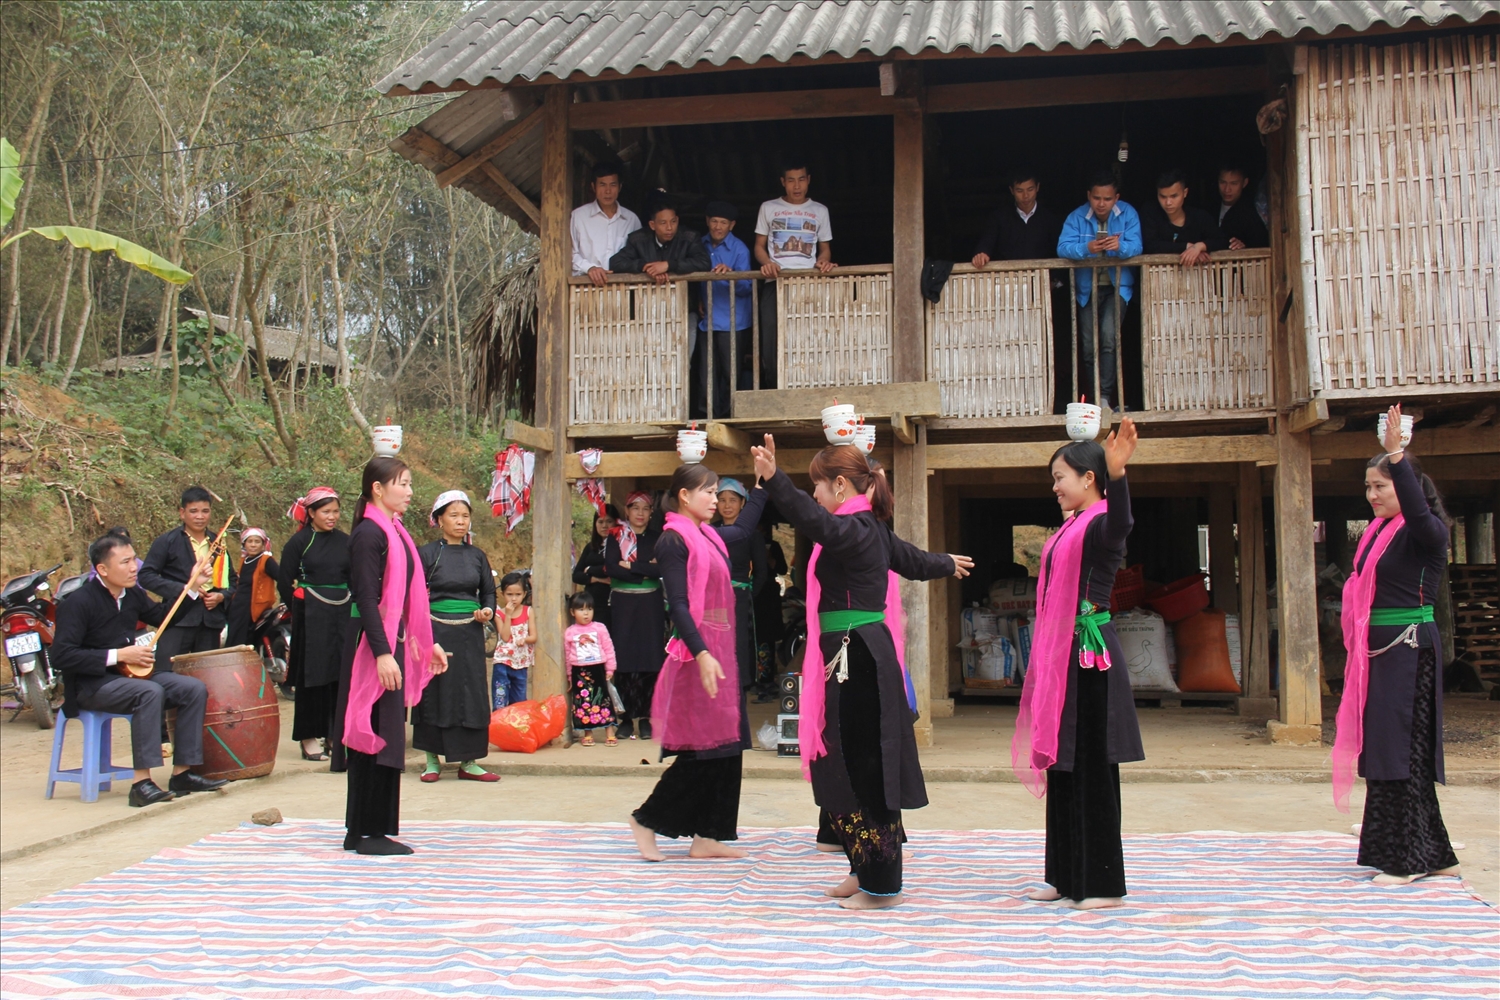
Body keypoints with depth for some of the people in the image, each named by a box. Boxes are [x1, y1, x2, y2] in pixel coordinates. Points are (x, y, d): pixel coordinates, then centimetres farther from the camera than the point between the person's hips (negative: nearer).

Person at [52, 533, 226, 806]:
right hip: (93, 684, -8)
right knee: (150, 692, -35)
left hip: (130, 673, 8)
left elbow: (163, 617, 25)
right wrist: (118, 655, -23)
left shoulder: (132, 594, 7)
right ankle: (141, 783, -34)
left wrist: (191, 584, 14)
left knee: (194, 689, -9)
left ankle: (181, 774, -5)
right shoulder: (78, 603, -15)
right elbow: (61, 656, -21)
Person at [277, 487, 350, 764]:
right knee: (313, 676, 1)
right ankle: (309, 738, 9)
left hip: (341, 616, 4)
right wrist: (300, 611, 2)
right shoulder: (299, 542, -2)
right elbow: (285, 584, 1)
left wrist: (352, 610, 4)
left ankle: (335, 736, 10)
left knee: (341, 675, 1)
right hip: (311, 618, -4)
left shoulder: (345, 542, 9)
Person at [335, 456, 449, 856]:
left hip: (392, 641, 10)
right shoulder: (368, 534, -13)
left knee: (387, 736, 12)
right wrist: (382, 653, -25)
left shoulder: (395, 532, 15)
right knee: (375, 735, -4)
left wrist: (426, 643, 21)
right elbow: (366, 598, -20)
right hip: (372, 643, -10)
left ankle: (369, 830, 20)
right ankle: (367, 833, 4)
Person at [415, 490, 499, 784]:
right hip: (437, 632, -3)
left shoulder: (477, 555, 9)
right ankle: (432, 760, 12)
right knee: (435, 692, 1)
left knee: (472, 693, 2)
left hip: (470, 634, 3)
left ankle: (468, 762, 9)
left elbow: (489, 591, 15)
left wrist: (488, 611, -6)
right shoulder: (427, 553, -1)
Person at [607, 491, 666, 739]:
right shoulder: (616, 537, 6)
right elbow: (612, 568, -9)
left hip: (650, 605, 1)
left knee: (649, 661, -2)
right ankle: (626, 717, 6)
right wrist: (645, 571, -8)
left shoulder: (657, 537, 8)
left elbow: (662, 569, -7)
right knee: (623, 660, -3)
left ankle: (645, 718, 6)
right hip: (623, 604, -1)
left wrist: (631, 566, -9)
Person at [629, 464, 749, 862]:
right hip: (699, 651, -9)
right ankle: (646, 820, 8)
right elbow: (677, 604, -17)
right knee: (703, 747, -6)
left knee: (725, 746, 8)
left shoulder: (708, 537, 14)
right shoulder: (674, 540, -10)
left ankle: (706, 836, 15)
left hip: (720, 648, 9)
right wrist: (701, 653, -26)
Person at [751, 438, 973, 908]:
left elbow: (814, 520, -37)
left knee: (862, 769, -3)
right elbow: (913, 559, 34)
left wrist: (773, 479, -50)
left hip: (856, 658, -10)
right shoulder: (874, 531, 16)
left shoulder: (854, 530, -15)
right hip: (863, 657, 10)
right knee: (850, 766, 16)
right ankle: (868, 872, 26)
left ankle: (880, 886, 6)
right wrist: (948, 564, 55)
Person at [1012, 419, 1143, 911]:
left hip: (1089, 656, -10)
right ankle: (1067, 875, 22)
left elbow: (1120, 524, -38)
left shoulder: (1100, 524, -13)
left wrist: (1117, 475, -55)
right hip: (1061, 655, 10)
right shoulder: (1070, 527, 15)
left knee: (1092, 767, -4)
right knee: (1061, 764, 13)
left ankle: (1103, 883, 5)